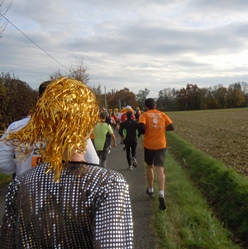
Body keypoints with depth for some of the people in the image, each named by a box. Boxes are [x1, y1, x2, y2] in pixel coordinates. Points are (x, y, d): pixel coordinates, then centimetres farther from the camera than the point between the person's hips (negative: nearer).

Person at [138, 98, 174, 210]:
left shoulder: (145, 115, -2)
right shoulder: (162, 114, 7)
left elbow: (141, 127, -17)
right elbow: (171, 127, 6)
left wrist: (144, 132, 5)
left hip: (149, 145, -1)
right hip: (161, 144, 1)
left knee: (150, 166, 20)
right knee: (160, 168, -5)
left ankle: (150, 190, 32)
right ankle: (161, 194, -22)